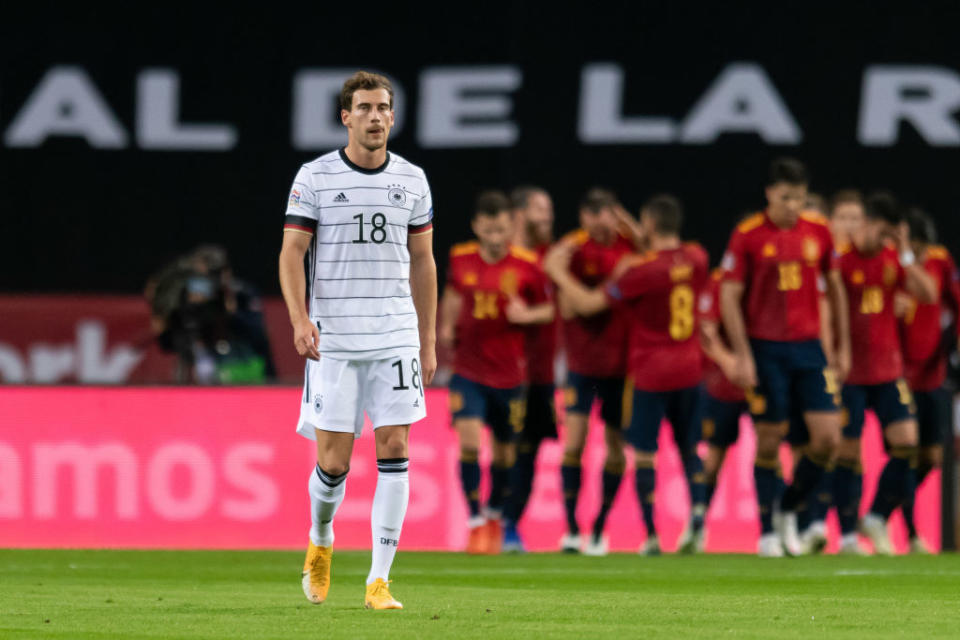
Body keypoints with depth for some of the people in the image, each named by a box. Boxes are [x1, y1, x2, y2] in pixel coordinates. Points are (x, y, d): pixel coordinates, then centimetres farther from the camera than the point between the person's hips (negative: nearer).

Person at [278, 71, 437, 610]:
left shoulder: (412, 180, 8)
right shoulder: (314, 177, -1)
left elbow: (422, 262, 14)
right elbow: (292, 252, -4)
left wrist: (429, 341, 11)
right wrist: (300, 319, -19)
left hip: (396, 337, 2)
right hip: (334, 340, -2)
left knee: (395, 450, -8)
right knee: (334, 460, -2)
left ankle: (379, 581, -5)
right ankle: (321, 541, 30)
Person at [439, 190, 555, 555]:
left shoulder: (526, 266, -7)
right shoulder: (460, 259, -1)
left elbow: (549, 310, 2)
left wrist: (527, 315, -18)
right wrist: (447, 326, 3)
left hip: (509, 372, 0)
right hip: (467, 370, 0)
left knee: (504, 450, 10)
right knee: (469, 443, -16)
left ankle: (495, 515, 36)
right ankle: (476, 523, -7)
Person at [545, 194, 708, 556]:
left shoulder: (643, 271, -16)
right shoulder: (696, 259, 0)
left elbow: (586, 304, -10)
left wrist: (558, 272, 2)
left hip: (650, 373, -5)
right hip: (688, 370, 5)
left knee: (643, 454, 1)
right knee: (689, 447, 13)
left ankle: (651, 536, -4)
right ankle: (697, 507, -11)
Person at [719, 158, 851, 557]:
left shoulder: (818, 232, 4)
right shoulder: (747, 236, -7)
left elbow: (835, 287, 14)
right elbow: (729, 297, -6)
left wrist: (843, 347, 13)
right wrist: (743, 356, -11)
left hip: (809, 346, 3)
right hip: (765, 349, -3)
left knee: (828, 437, -5)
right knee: (769, 442, -1)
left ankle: (789, 509, 17)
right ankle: (767, 531, 11)